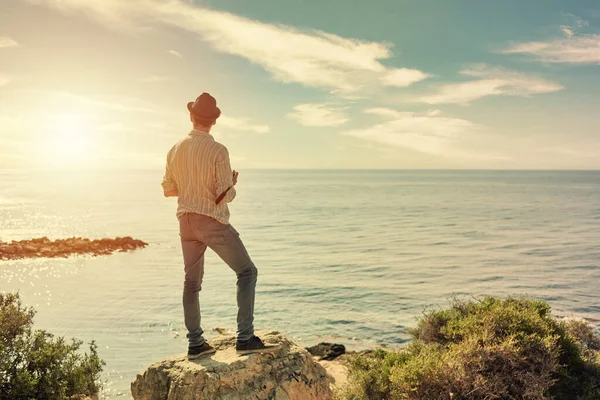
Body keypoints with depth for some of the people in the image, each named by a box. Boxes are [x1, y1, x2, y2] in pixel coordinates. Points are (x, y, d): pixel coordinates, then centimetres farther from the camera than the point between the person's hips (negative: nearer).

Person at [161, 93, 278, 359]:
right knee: (247, 272, 1)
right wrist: (232, 184, 5)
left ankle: (196, 344, 20)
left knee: (192, 282, 15)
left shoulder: (175, 150, 5)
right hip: (213, 222, -6)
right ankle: (245, 338, -6)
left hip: (186, 222, 7)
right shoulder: (218, 151, -15)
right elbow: (226, 195, -17)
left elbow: (168, 189, 14)